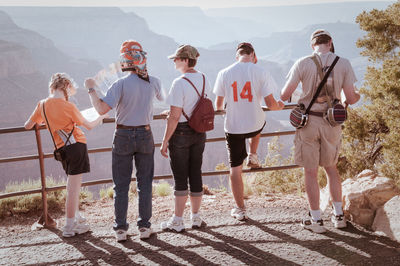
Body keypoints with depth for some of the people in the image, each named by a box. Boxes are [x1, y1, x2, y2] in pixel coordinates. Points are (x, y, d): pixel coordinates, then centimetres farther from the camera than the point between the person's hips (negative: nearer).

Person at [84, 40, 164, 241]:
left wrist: (91, 89, -9)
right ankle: (144, 227, 13)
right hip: (145, 135, 3)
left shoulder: (121, 84, -17)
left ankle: (120, 229, 9)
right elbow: (162, 97, 20)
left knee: (121, 185, 7)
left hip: (123, 136, -3)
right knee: (144, 183, 11)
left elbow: (102, 109, -23)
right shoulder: (153, 82, -3)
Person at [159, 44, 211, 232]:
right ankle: (196, 218, 21)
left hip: (181, 132, -7)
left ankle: (177, 221, 8)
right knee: (195, 174, 13)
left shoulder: (179, 83, -19)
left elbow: (174, 117, -20)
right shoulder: (204, 79, 4)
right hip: (200, 132, 7)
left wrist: (165, 141, -13)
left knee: (180, 177, 1)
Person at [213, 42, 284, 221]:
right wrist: (279, 106, 15)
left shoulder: (224, 74, -4)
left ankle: (240, 210, 14)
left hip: (233, 127, 0)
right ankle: (253, 156, 36)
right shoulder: (260, 72, -8)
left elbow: (218, 105, 3)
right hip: (255, 125, 0)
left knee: (235, 168, 9)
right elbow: (270, 104, -9)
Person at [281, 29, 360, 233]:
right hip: (332, 124, 3)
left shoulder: (303, 64, -9)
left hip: (308, 122, -2)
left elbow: (284, 96, -7)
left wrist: (286, 96, 17)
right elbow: (351, 98, -2)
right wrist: (357, 96, 22)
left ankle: (316, 219, 12)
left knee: (310, 172, 7)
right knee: (331, 168, 21)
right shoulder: (343, 64, -4)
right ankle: (338, 215, 24)